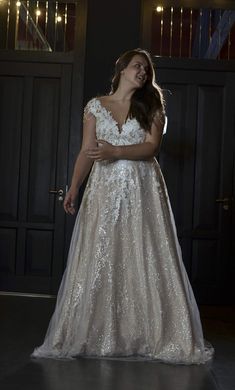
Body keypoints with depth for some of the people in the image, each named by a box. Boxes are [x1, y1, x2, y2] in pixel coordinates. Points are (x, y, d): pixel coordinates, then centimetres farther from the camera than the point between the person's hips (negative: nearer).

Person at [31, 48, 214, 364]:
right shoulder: (96, 105, 10)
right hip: (105, 188, 1)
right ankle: (90, 335, 8)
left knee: (145, 260, -3)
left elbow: (151, 147, -4)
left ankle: (153, 337, 5)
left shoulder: (151, 105, 8)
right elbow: (86, 152, 7)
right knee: (97, 261, -1)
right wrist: (74, 187, -3)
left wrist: (114, 151, -17)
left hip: (142, 190, -1)